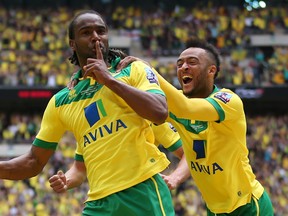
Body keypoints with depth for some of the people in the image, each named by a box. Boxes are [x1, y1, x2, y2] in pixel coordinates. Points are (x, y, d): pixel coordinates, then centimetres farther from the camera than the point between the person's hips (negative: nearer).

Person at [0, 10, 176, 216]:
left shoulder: (134, 70, 5)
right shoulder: (61, 102, 12)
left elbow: (160, 113, -13)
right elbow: (34, 162, 16)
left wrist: (109, 79, -11)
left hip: (143, 191, -3)